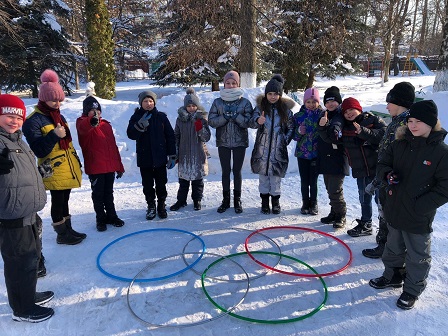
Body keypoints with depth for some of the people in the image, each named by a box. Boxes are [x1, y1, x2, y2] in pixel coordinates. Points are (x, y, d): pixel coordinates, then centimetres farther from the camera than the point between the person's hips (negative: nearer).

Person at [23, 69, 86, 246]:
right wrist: (54, 135, -29)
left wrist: (76, 161, 20)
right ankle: (61, 234, 18)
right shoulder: (33, 121, -13)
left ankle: (68, 229, 29)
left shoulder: (59, 117, 13)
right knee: (58, 202, 3)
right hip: (54, 171, -7)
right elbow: (39, 150, -18)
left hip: (68, 169, 7)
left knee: (65, 200, 17)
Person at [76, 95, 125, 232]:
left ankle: (111, 216, 30)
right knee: (98, 194, 7)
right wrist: (92, 121, -55)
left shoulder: (106, 125, 13)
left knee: (109, 193, 16)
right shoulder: (82, 122, -3)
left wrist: (119, 166, 12)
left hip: (110, 166, 5)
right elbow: (83, 128, -32)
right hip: (95, 167, -4)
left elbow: (113, 146, 14)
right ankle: (100, 219, 21)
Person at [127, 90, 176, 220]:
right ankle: (151, 206, 23)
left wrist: (172, 155, -2)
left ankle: (161, 205, 23)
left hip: (160, 157, 0)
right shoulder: (136, 117, 1)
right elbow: (131, 135, -10)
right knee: (147, 185, 9)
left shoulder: (161, 117, 1)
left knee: (161, 184, 8)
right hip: (144, 158, 0)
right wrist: (140, 125, -27)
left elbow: (170, 136, 2)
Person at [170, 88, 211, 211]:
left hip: (198, 154, -2)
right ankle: (181, 200, 24)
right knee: (183, 179, 10)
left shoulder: (201, 117, -4)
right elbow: (176, 136, 9)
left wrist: (200, 128, -26)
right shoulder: (180, 118, 3)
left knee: (198, 179, 9)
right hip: (184, 154, 2)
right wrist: (175, 153, 6)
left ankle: (197, 200, 25)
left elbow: (206, 138, -7)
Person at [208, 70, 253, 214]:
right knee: (225, 171, 7)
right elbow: (211, 121, -3)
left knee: (237, 171, 6)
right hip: (223, 142, 1)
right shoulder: (217, 102, 3)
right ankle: (226, 200, 20)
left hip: (240, 142, -1)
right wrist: (224, 117, -17)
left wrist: (236, 116, -20)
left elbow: (249, 122, -7)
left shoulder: (245, 102, 0)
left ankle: (237, 200, 19)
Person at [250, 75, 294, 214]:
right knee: (263, 175, 8)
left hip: (278, 149, 0)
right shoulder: (260, 106, 2)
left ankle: (275, 202, 21)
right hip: (262, 148, 0)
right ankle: (264, 202, 21)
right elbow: (252, 122, -11)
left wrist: (285, 140, -2)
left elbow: (291, 127, 9)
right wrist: (258, 121, -33)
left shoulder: (285, 109, 3)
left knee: (276, 176, 5)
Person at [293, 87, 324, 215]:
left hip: (316, 153, -1)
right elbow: (295, 136, 5)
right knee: (304, 181, 8)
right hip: (302, 153, 2)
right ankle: (305, 204, 24)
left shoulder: (322, 114, -2)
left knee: (313, 181, 5)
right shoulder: (299, 116, 3)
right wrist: (299, 132, -15)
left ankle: (314, 204, 23)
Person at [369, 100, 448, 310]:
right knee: (393, 249, 23)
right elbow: (382, 164, 9)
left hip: (419, 219, -5)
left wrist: (421, 205, -20)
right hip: (394, 212, 5)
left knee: (417, 256, 13)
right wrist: (387, 174, -14)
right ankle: (393, 276, 45)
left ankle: (412, 290, 33)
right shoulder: (400, 145, 0)